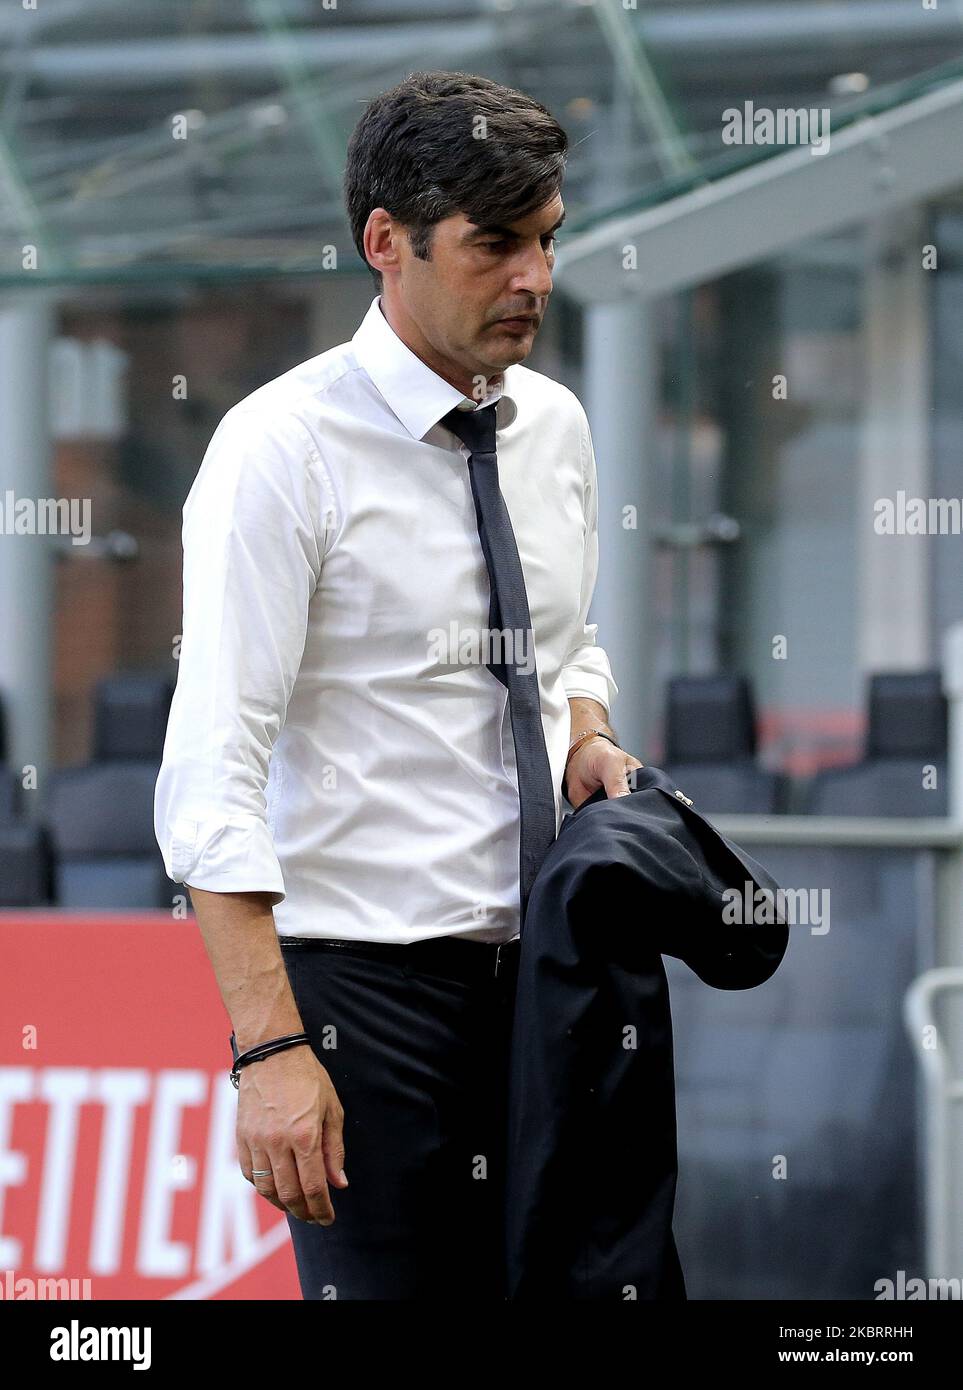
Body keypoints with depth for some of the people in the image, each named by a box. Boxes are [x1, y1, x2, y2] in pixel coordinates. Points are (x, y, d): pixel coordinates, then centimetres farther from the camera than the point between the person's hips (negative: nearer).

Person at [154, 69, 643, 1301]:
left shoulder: (554, 426, 9)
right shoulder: (281, 448, -12)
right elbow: (211, 774, -16)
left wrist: (589, 736, 2)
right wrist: (270, 1048, -23)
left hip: (540, 965, 6)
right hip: (368, 977, -6)